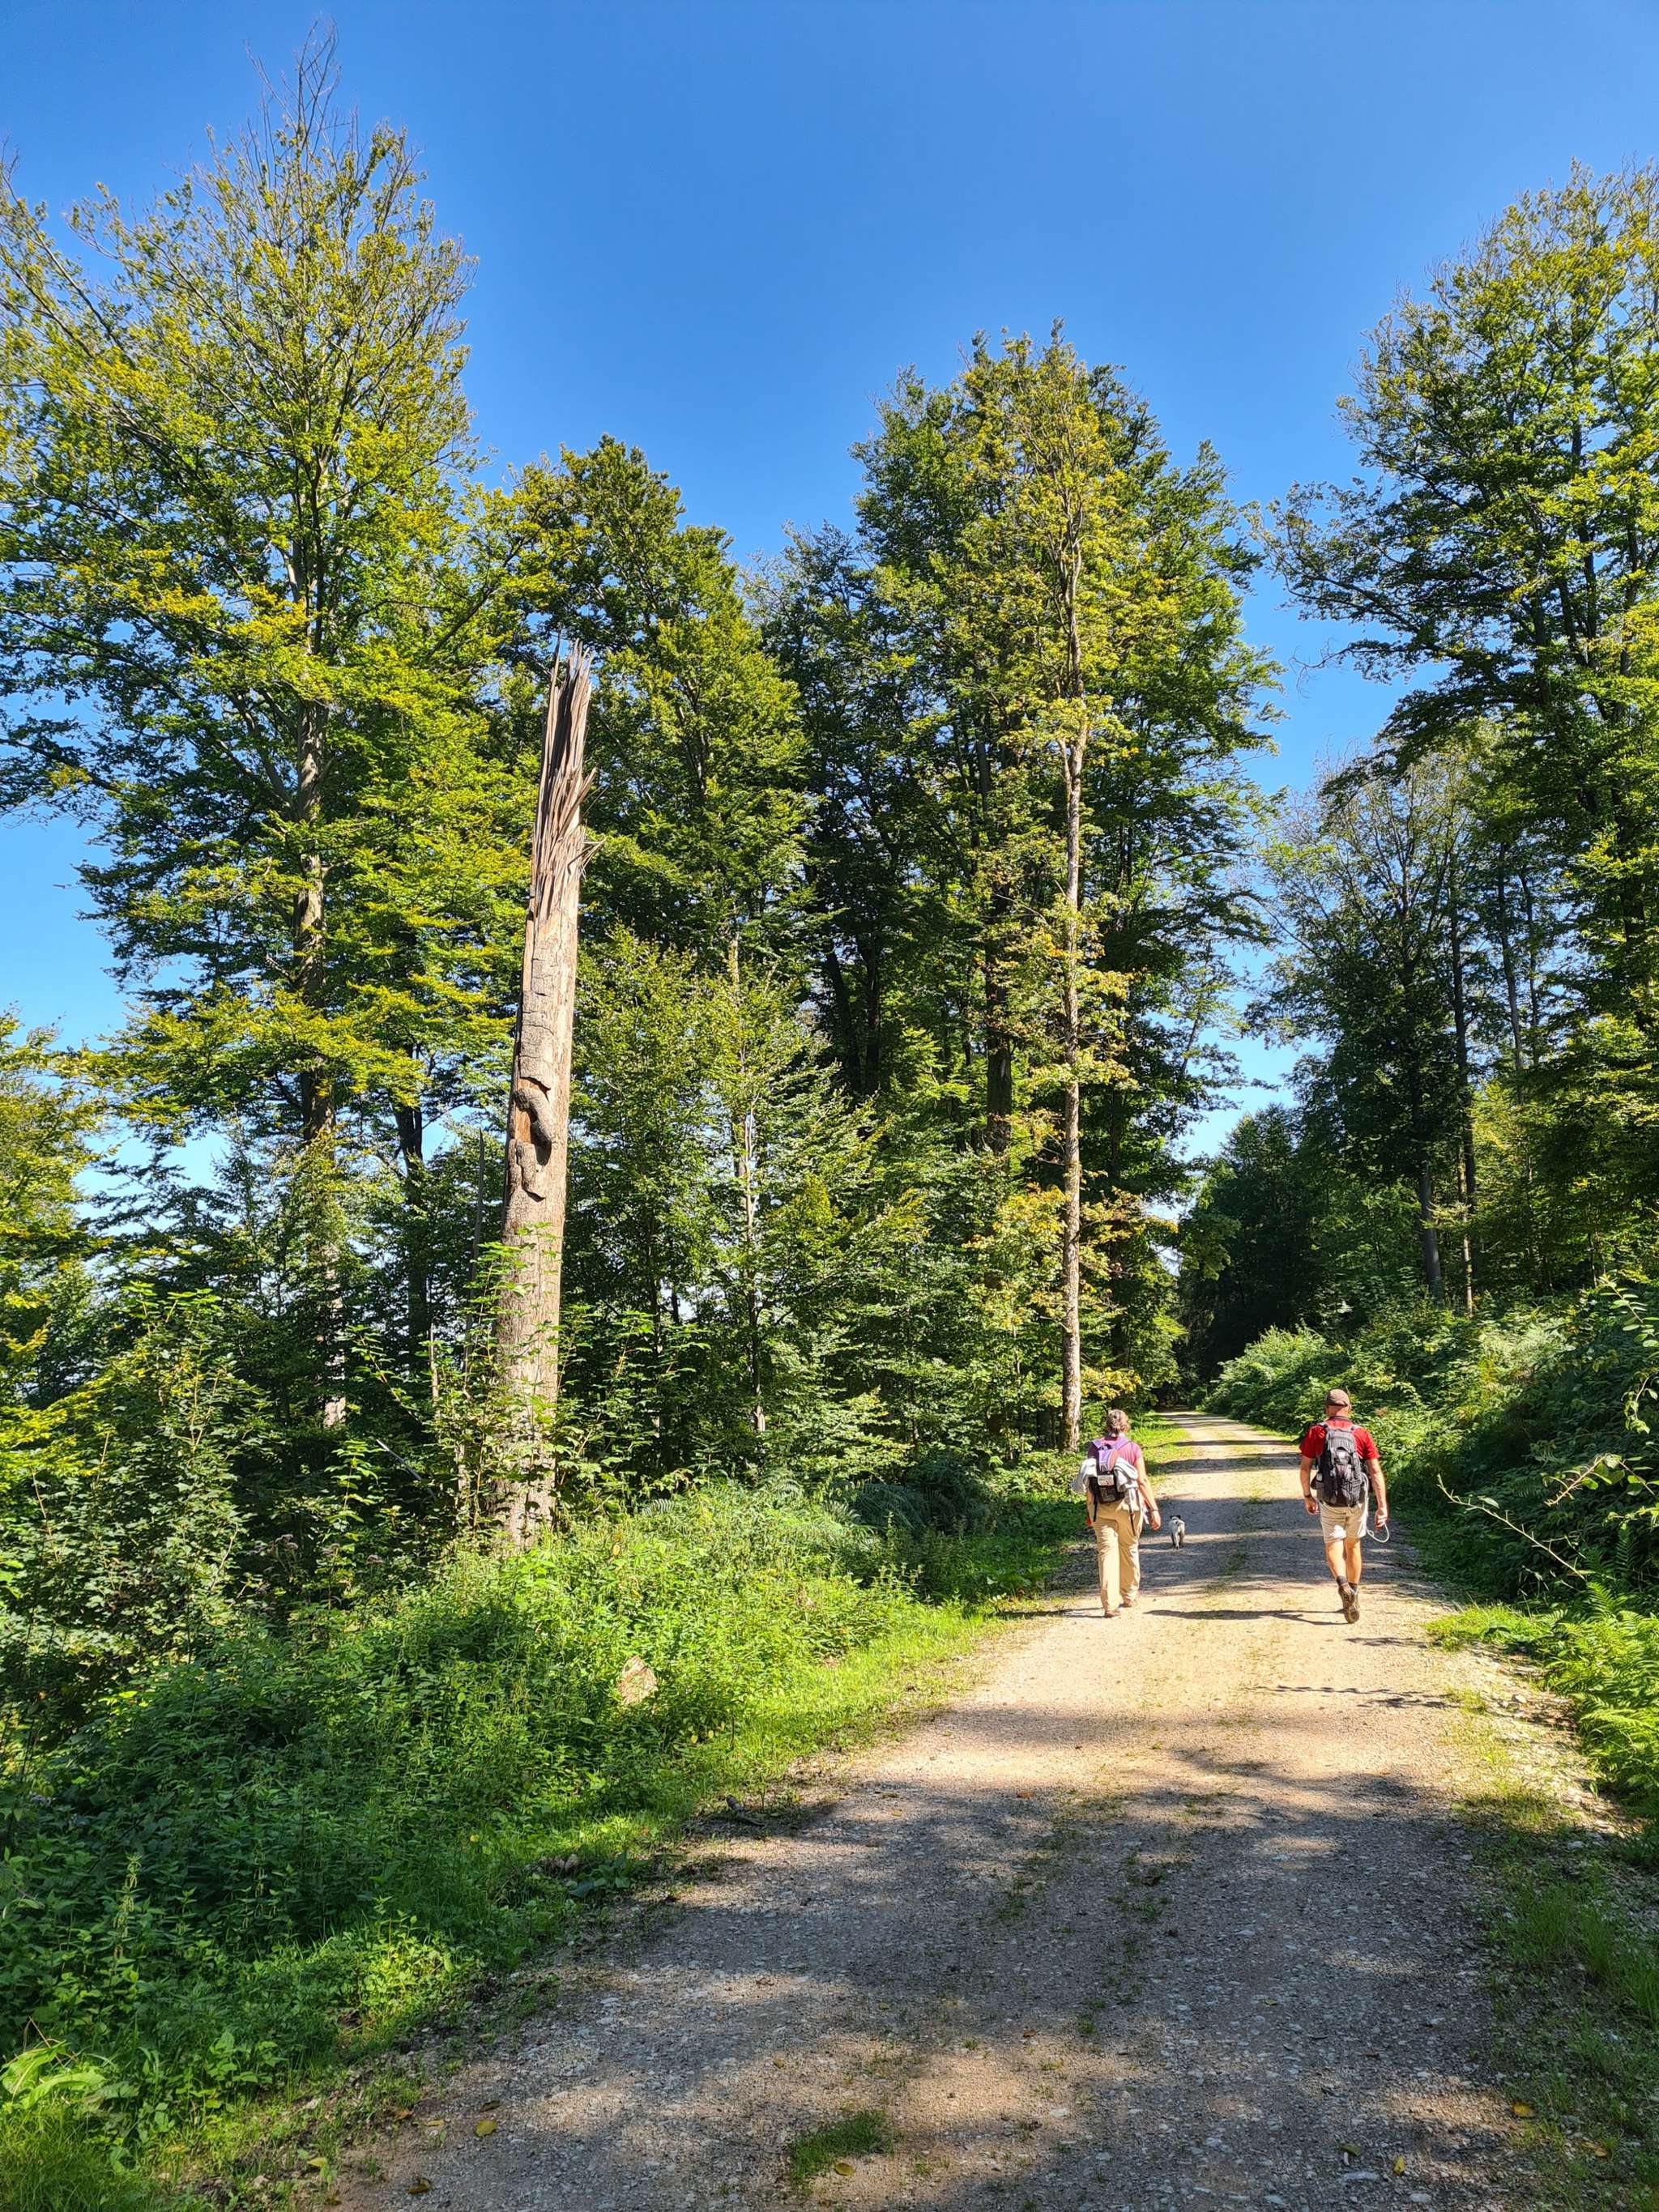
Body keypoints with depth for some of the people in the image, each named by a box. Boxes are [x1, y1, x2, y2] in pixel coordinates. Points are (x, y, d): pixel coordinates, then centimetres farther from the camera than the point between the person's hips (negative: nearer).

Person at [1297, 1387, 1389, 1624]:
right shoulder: (1362, 1434, 2)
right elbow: (1376, 1472, -3)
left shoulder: (1316, 1432, -1)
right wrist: (1383, 1506, -2)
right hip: (1357, 1499, 2)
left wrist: (1307, 1496, 14)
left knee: (1333, 1545, 2)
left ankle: (1343, 1585, -25)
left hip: (1329, 1500, -2)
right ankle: (1353, 1595, 29)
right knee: (1353, 1545, 19)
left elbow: (1305, 1468, 1)